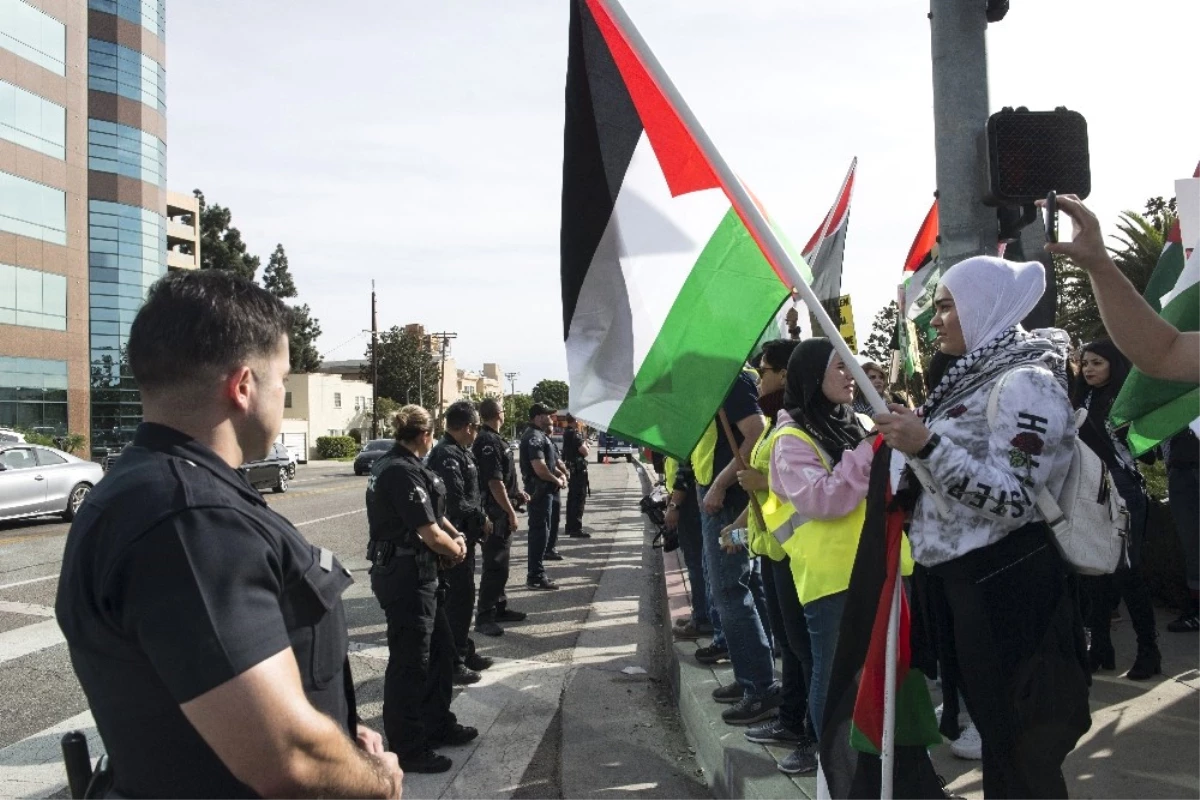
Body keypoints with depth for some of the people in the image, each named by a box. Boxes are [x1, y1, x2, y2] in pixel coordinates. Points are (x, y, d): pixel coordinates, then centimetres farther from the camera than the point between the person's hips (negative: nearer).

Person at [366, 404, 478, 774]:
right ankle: (408, 749, 15)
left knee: (440, 650, 20)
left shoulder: (391, 464, 11)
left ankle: (438, 725, 36)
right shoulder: (404, 472, -22)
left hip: (419, 575, 11)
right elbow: (431, 534, -22)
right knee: (410, 662, 2)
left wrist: (455, 536, 1)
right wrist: (455, 548, -2)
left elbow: (433, 513, 18)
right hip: (407, 577, -11)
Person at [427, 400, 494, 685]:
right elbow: (456, 502, -26)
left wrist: (480, 519, 2)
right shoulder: (447, 455, -21)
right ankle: (452, 662, 8)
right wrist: (481, 520, -11)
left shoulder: (462, 452, 11)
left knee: (464, 596, 20)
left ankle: (465, 652, 33)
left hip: (465, 536, 10)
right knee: (458, 599, -2)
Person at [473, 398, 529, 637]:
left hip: (499, 511, 10)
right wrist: (511, 512, -21)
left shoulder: (493, 439, 13)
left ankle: (499, 607, 29)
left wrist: (517, 493, 15)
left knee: (500, 563, 18)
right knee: (495, 565, -6)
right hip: (495, 512, -10)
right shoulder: (488, 441, -19)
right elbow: (494, 482, -23)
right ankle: (484, 617, -2)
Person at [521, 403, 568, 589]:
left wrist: (559, 475, 6)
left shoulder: (541, 435, 15)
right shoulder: (534, 437, -18)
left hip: (547, 489, 11)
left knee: (551, 522, 25)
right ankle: (535, 576, -7)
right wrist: (557, 480, -11)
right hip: (539, 489, -11)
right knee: (540, 530, -9)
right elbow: (540, 469, -27)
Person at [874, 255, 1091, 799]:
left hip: (1007, 585, -9)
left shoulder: (1024, 382, -14)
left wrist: (928, 446, -28)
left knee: (1022, 748, 3)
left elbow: (1012, 499, -24)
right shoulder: (976, 380, 14)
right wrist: (912, 441, 12)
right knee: (994, 734, 20)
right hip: (968, 581, 9)